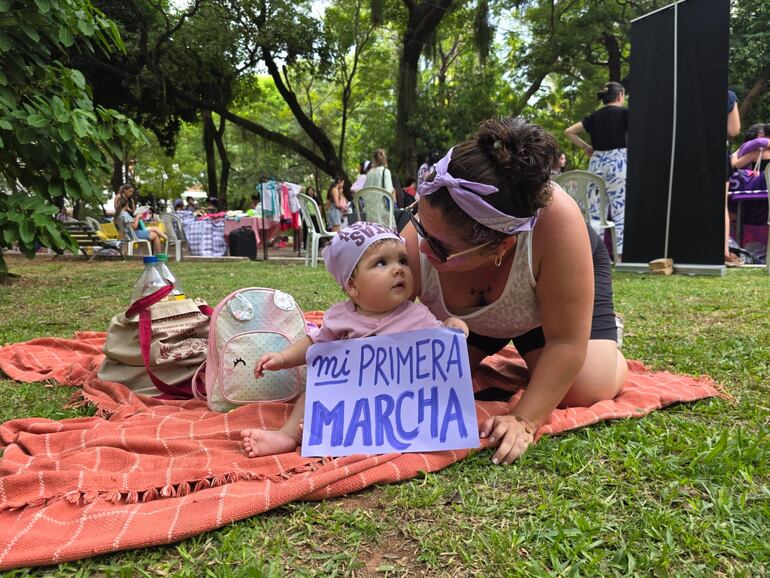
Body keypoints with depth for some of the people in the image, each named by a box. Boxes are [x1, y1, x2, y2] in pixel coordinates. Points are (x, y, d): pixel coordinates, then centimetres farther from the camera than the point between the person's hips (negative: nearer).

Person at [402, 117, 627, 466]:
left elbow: (566, 341, -35)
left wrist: (525, 420, -39)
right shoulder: (414, 247, -38)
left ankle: (606, 339, 16)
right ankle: (487, 348, 26)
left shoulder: (554, 218, -46)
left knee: (580, 394, -19)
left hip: (565, 275, -2)